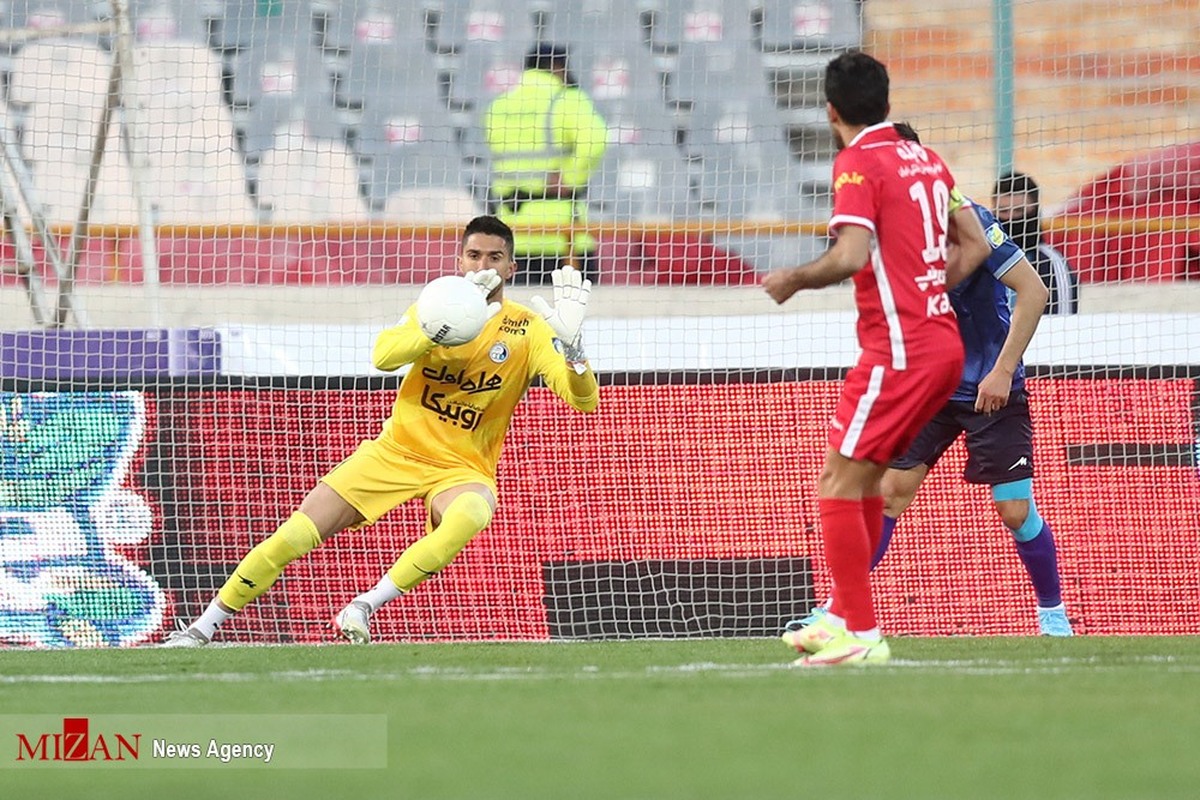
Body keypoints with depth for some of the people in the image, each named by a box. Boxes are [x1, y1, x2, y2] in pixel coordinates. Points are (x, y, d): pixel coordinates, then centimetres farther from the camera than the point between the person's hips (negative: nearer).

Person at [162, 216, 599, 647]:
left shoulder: (528, 330, -6)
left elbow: (584, 401, -15)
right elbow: (383, 355, -20)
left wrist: (570, 343, -34)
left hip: (463, 469, -2)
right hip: (395, 451, 2)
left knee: (469, 515, -39)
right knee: (295, 535, -9)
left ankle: (365, 606, -28)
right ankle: (202, 628, 6)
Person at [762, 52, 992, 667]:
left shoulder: (857, 163, -10)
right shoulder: (924, 159, 14)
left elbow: (852, 255, -22)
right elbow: (974, 244, 17)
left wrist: (791, 280, -7)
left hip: (899, 352, -9)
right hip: (943, 344, 9)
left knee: (838, 486, -7)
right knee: (863, 478, 19)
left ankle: (861, 637, -11)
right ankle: (843, 616, 22)